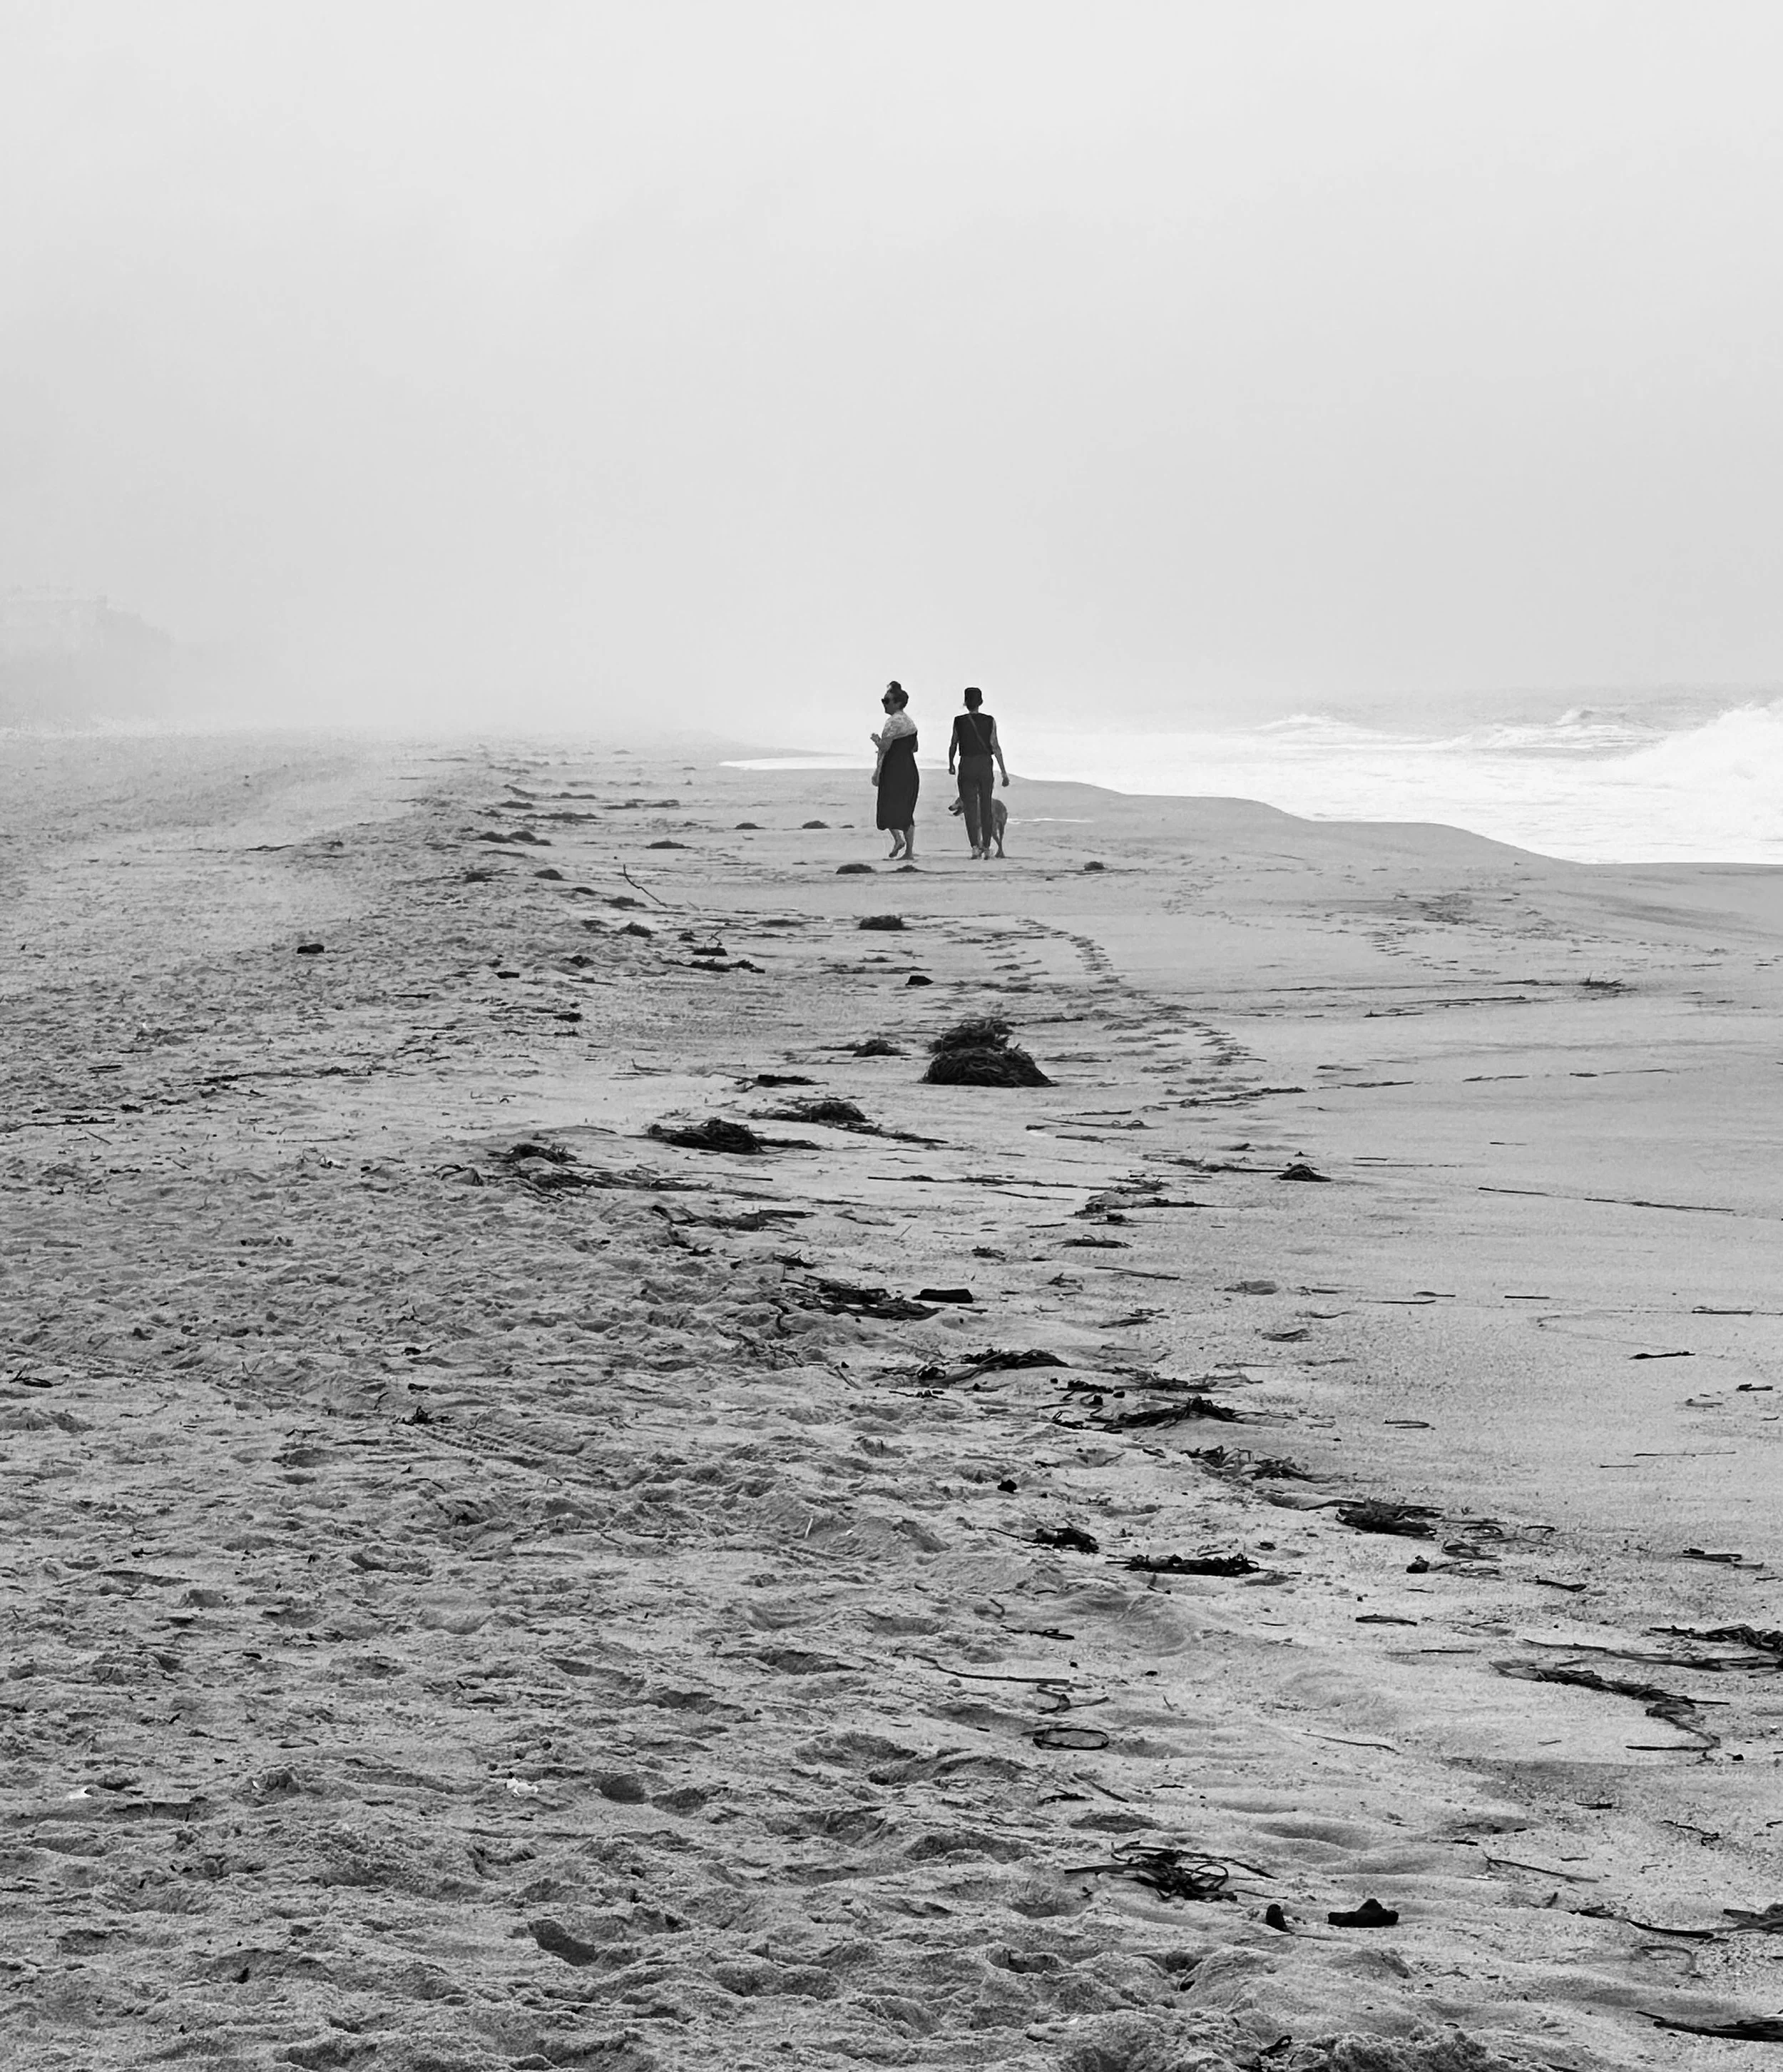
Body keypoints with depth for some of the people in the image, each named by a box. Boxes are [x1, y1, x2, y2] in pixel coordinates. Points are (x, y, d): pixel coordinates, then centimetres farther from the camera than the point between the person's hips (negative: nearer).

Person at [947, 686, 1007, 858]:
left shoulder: (959, 721, -4)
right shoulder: (990, 721, -4)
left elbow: (953, 746, 3)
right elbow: (996, 747, -7)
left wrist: (951, 765, 21)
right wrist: (1004, 772, -5)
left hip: (967, 766, -1)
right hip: (985, 765, 1)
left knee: (970, 807, 1)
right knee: (986, 807, 13)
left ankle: (975, 846, -12)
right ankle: (986, 846, 16)